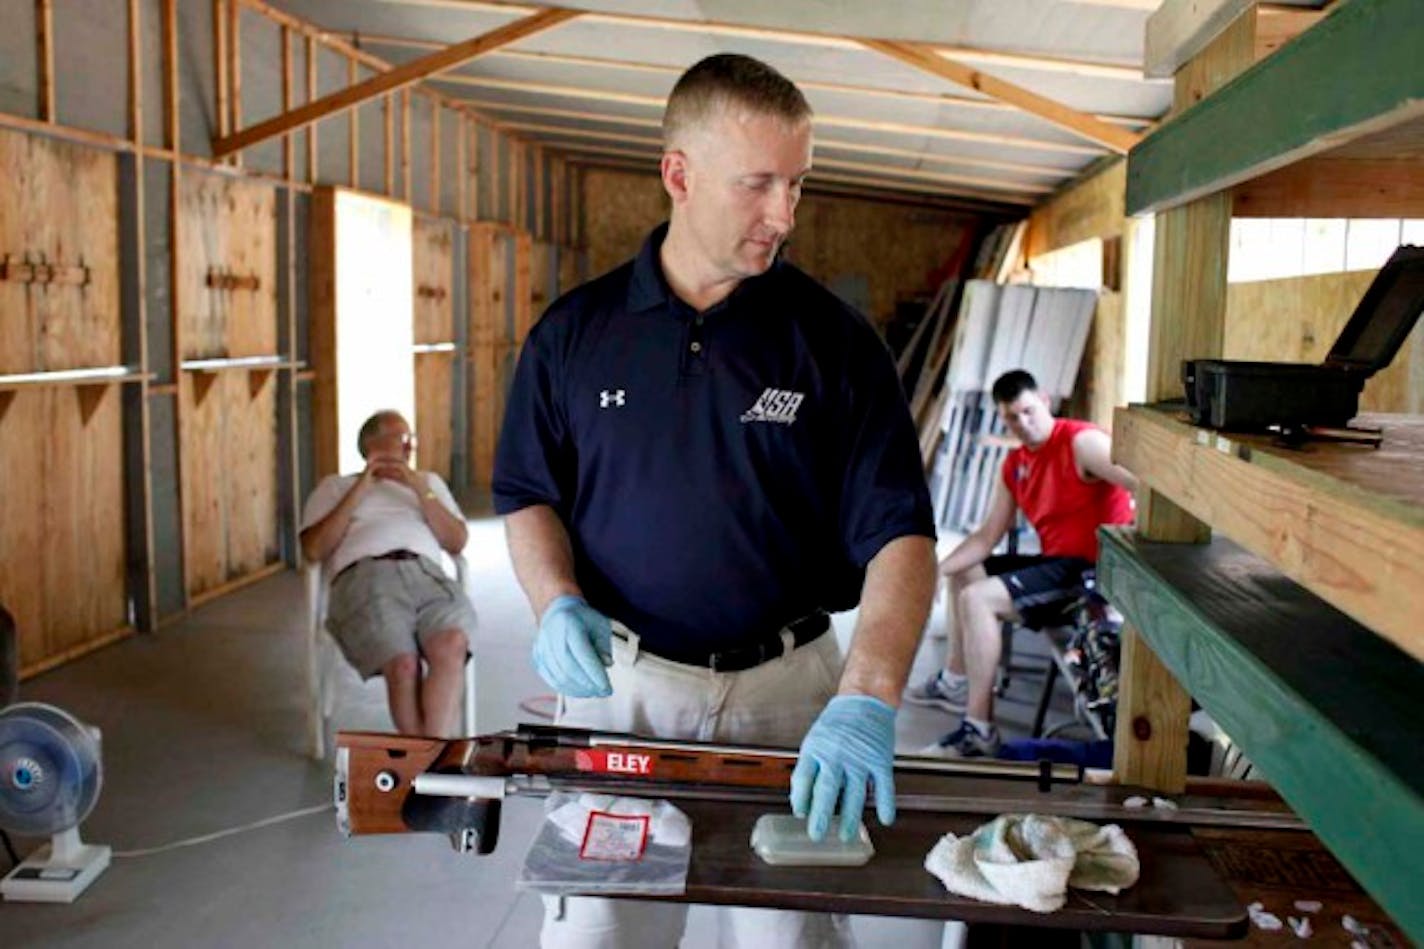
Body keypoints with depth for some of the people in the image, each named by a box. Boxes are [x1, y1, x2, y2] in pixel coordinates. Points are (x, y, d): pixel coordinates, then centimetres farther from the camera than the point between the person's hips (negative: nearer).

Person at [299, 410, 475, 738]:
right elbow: (313, 550, 11)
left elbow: (457, 542, 19)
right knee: (403, 664, -35)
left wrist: (420, 489, 9)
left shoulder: (429, 481, 36)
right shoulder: (335, 485, 29)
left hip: (425, 571, 2)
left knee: (452, 644, -36)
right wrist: (360, 490, 9)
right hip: (363, 574, -2)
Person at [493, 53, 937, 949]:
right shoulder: (575, 332, -1)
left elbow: (900, 535, -11)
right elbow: (528, 495, 8)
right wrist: (557, 604, -11)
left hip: (787, 686, 0)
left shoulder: (836, 339, -6)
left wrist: (868, 698, -26)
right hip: (618, 678, 1)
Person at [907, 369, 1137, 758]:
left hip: (1091, 569, -10)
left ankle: (979, 729, -20)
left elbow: (1140, 483, -30)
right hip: (1054, 562, 10)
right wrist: (934, 569, -1)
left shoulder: (1080, 442, -15)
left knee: (977, 598, -24)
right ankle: (955, 680, 33)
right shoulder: (1014, 465, 9)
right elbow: (987, 537, 10)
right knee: (962, 573, 25)